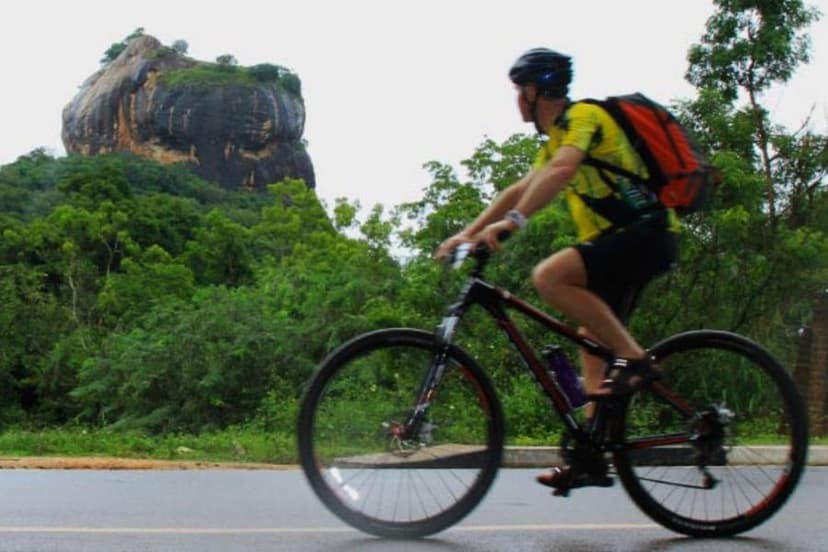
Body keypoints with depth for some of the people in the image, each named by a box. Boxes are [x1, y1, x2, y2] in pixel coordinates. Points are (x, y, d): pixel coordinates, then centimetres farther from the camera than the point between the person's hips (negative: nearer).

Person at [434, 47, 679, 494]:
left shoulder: (583, 116, -9)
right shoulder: (557, 139, 22)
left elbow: (562, 171, -28)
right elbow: (520, 190, 24)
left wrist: (512, 222, -36)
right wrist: (468, 233, 16)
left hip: (646, 232, -10)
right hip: (623, 240, 10)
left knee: (550, 276, -27)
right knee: (593, 339, 11)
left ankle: (634, 358, -18)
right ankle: (590, 457, 12)